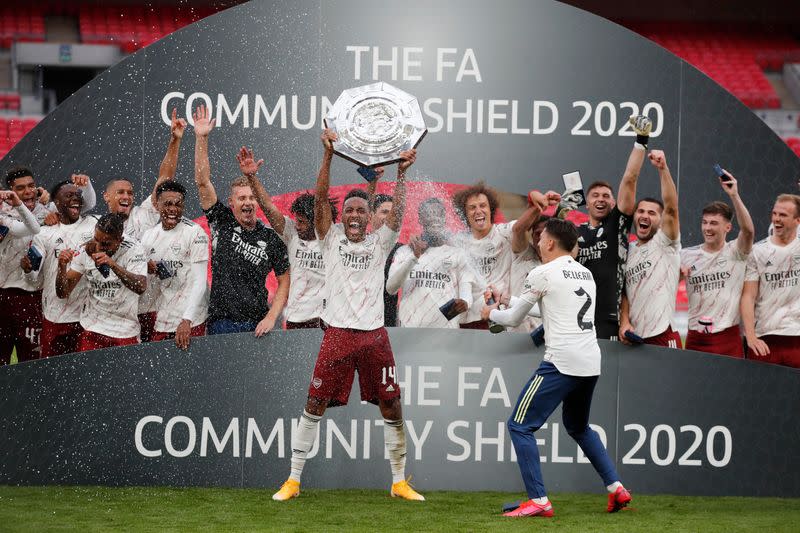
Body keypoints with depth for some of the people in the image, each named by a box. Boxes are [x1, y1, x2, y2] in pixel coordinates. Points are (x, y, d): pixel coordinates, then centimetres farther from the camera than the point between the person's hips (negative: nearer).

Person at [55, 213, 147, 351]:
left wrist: (113, 265, -41)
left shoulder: (133, 249, -14)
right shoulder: (85, 251, -5)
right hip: (92, 330, 2)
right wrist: (62, 267, -22)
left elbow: (141, 287, -29)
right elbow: (63, 293, -3)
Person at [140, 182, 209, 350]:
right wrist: (147, 271, -9)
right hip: (160, 321, 5)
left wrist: (186, 320, -24)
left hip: (190, 322, -5)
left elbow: (199, 282, -15)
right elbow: (144, 282, 15)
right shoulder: (149, 235, 8)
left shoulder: (195, 233, -8)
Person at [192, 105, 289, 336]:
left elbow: (284, 281, 4)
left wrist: (271, 317, -9)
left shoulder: (271, 237, 3)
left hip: (257, 325, 0)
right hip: (221, 323, 0)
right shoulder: (222, 222, 4)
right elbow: (202, 182, -3)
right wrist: (201, 138, -10)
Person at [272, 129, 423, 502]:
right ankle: (293, 481, 5)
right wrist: (328, 156, -16)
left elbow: (397, 214, -4)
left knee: (392, 407, 2)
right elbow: (320, 199, -5)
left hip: (374, 335, 2)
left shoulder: (379, 243, 10)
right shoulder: (332, 240, 6)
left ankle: (399, 482, 13)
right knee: (314, 405, -2)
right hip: (337, 334, -2)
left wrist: (401, 174, -14)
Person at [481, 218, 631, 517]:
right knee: (578, 427, 28)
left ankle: (538, 501, -11)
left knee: (520, 426, -2)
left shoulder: (543, 273, -3)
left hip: (561, 363, -8)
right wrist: (508, 301, 38)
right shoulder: (585, 274, 18)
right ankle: (616, 489, 19)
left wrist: (492, 313, 27)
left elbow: (515, 319, 6)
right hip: (591, 364, 8)